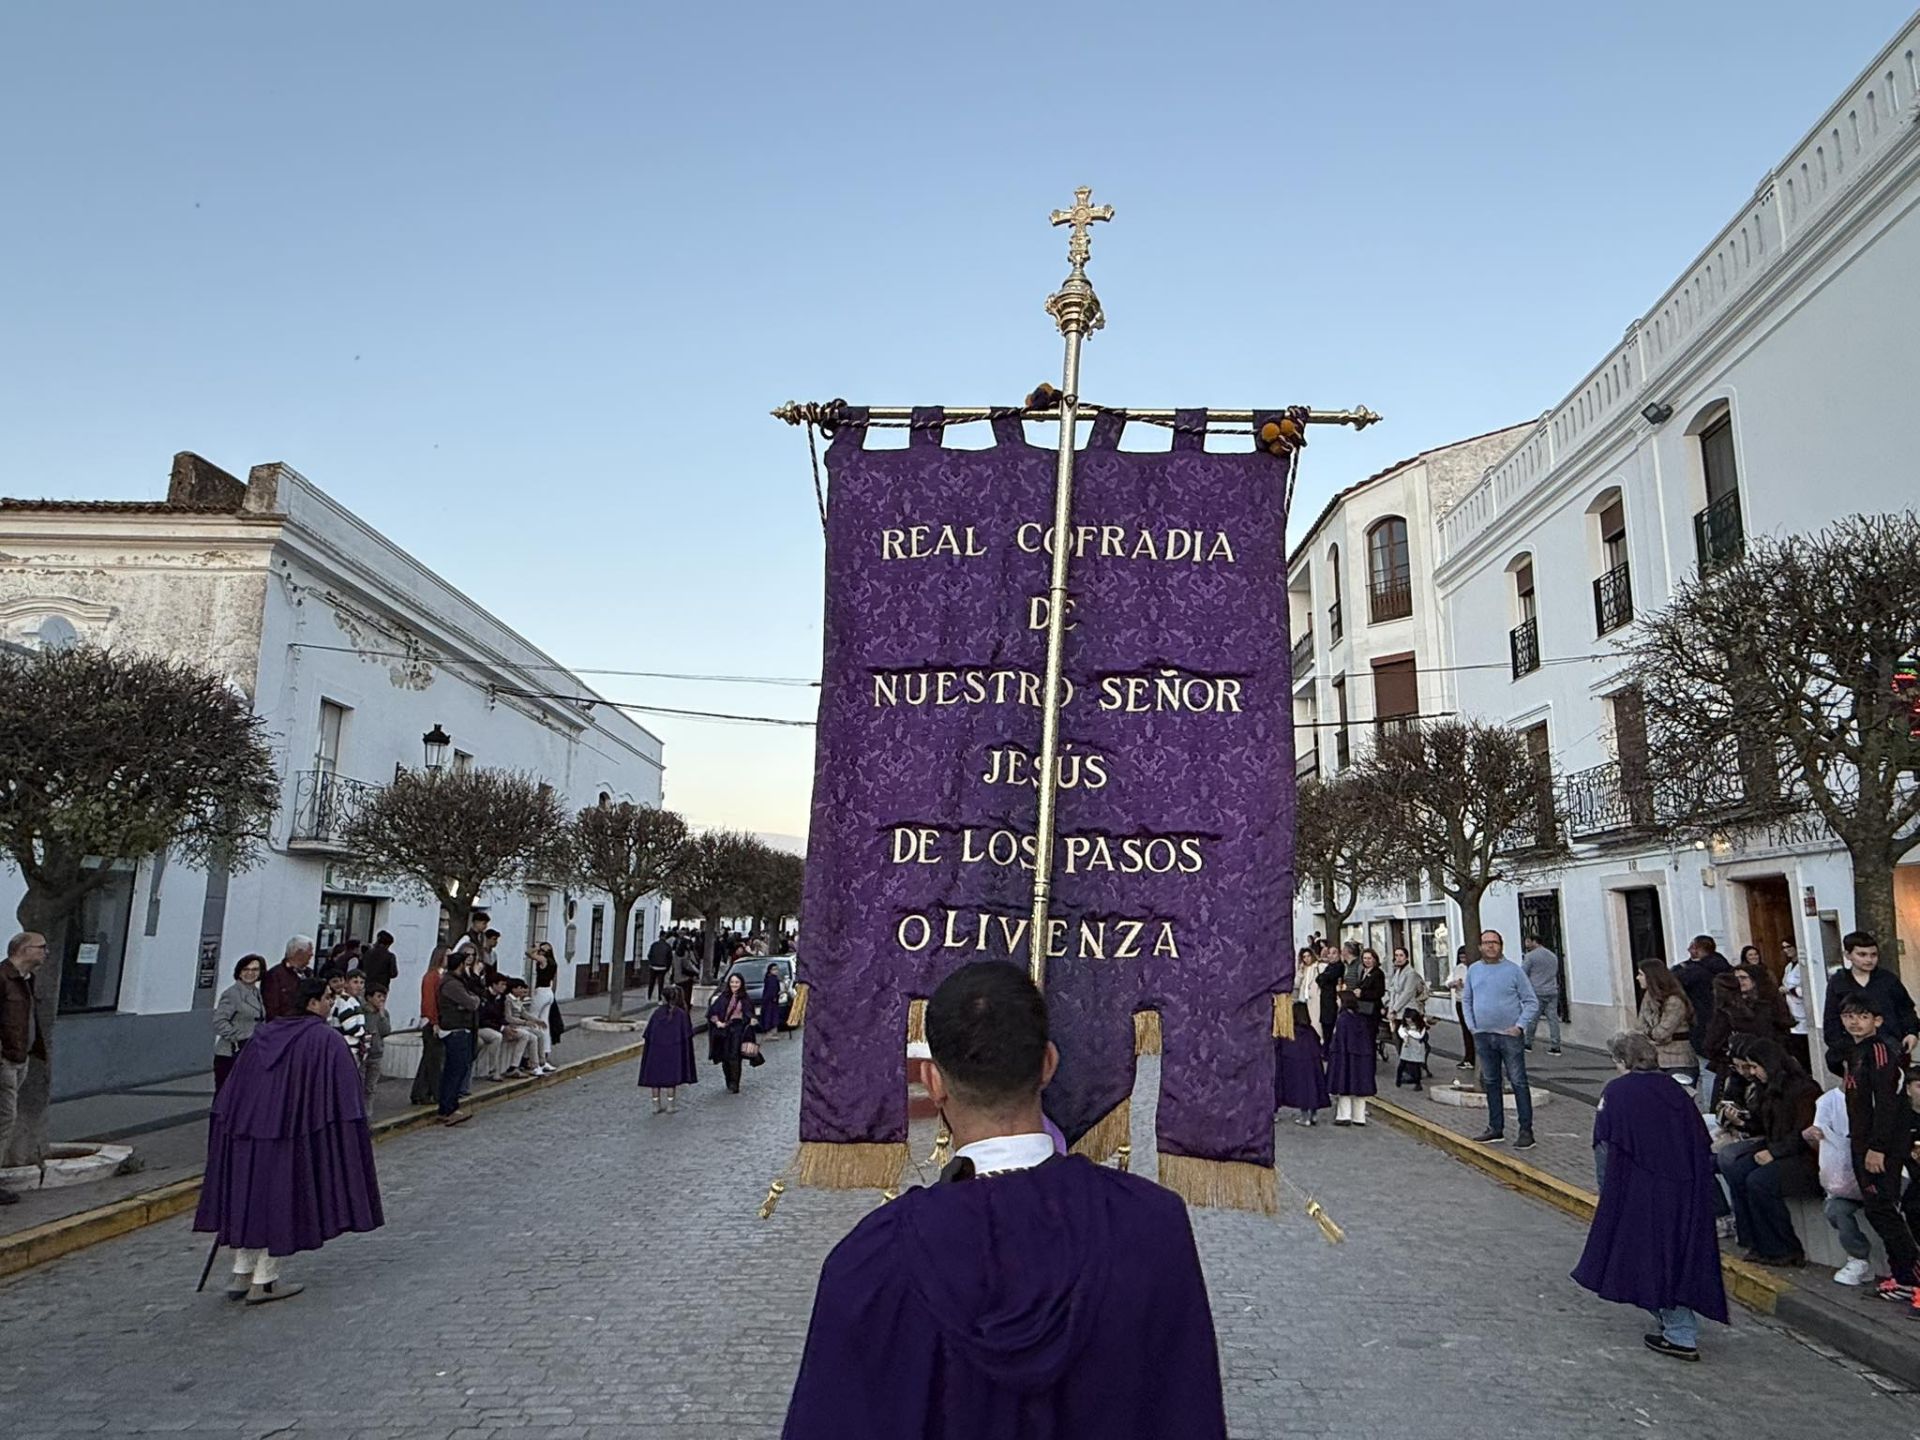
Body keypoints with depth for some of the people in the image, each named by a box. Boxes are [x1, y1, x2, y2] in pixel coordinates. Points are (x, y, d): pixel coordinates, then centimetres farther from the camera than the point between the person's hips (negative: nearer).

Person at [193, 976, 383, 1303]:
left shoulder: (263, 1034, 10)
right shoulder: (323, 1039, -10)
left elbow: (234, 1090, 14)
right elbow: (342, 1092, -14)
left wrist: (241, 1121, 20)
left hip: (247, 1128, 6)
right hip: (294, 1130, -6)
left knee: (250, 1196, 17)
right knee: (282, 1199, 5)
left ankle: (241, 1274, 23)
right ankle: (264, 1281, 10)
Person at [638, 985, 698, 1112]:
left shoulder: (657, 1013, -4)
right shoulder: (681, 1014, -7)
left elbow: (648, 1035, 0)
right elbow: (687, 1035, -4)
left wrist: (645, 1049, 11)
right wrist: (685, 1053, 6)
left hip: (655, 1050, 1)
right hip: (674, 1051, -1)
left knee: (655, 1078, 11)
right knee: (671, 1078, 7)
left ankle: (656, 1106, 15)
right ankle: (670, 1106, 8)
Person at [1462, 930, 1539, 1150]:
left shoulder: (1514, 970, -4)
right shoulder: (1473, 970, 8)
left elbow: (1531, 1002, -3)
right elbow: (1466, 1000, 14)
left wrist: (1520, 1026, -12)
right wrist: (1471, 1025, 4)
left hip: (1509, 1035, -4)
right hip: (1483, 1036, 4)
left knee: (1518, 1082, -2)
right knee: (1490, 1082, 12)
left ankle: (1526, 1130, 2)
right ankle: (1495, 1128, 21)